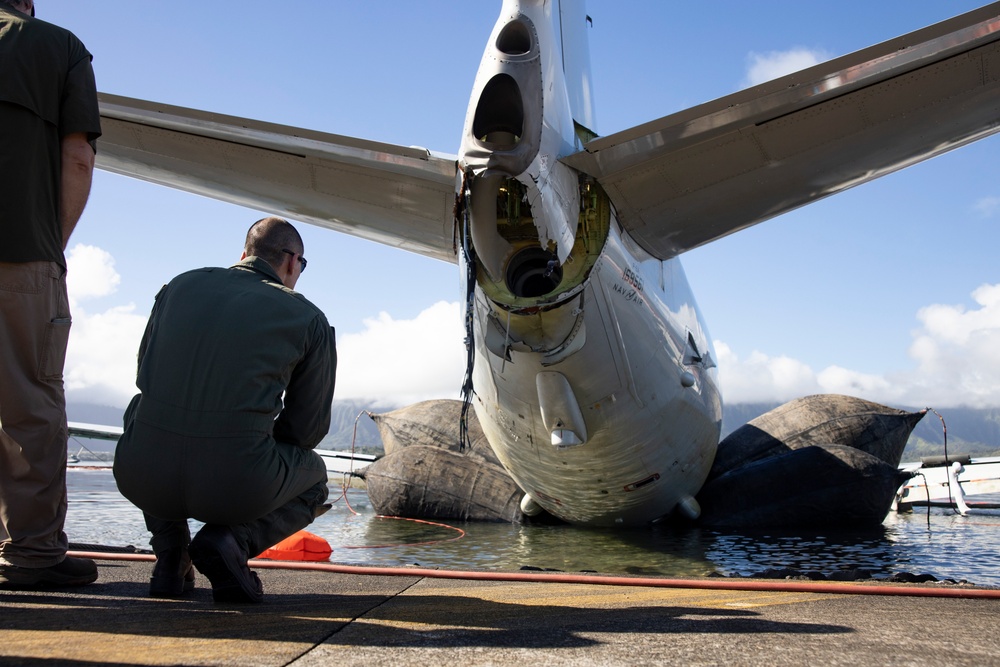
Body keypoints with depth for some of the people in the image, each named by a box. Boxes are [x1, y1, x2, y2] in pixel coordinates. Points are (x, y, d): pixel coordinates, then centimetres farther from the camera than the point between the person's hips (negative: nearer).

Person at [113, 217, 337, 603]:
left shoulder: (180, 285, 14)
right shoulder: (309, 320, 6)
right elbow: (308, 429, 9)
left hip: (141, 478, 4)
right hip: (236, 487, -3)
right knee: (314, 476, 30)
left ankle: (169, 556, 22)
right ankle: (233, 539, 1)